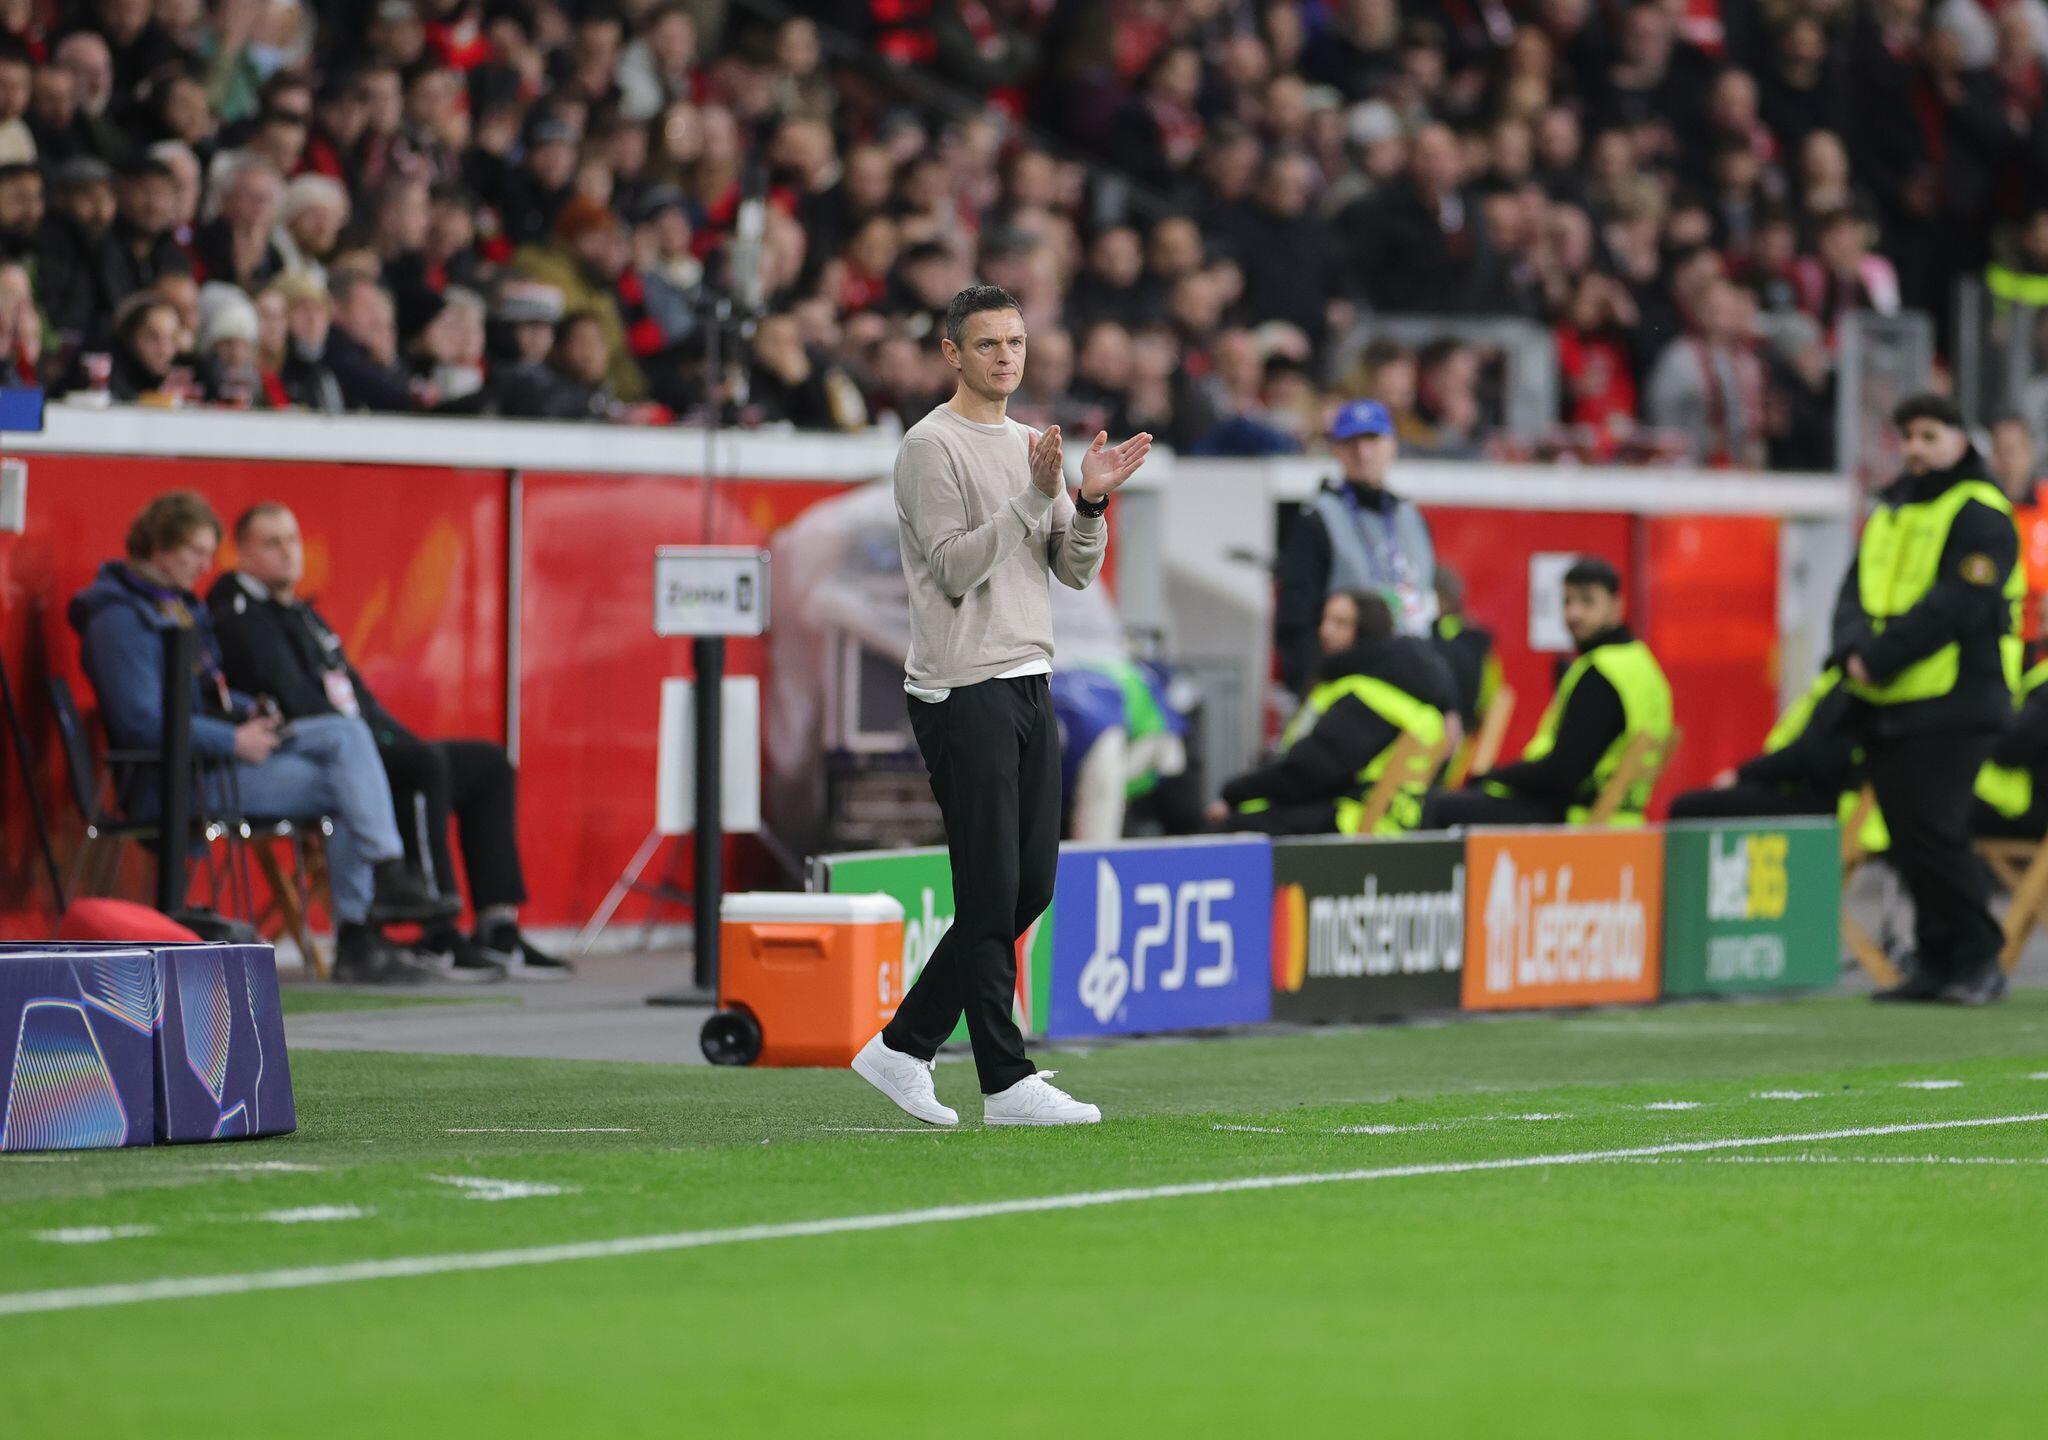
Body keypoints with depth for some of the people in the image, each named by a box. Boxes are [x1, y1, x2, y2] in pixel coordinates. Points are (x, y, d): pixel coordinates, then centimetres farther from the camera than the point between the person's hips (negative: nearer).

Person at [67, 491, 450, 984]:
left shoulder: (177, 605, 18)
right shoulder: (120, 619, -15)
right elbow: (142, 724, -22)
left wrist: (250, 712, 7)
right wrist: (234, 741, -18)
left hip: (223, 749, 10)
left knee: (346, 732, -8)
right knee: (342, 788, -15)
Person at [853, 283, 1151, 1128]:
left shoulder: (1030, 445, 18)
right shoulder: (933, 447, -7)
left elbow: (1076, 573, 13)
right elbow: (955, 569, -15)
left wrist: (1092, 500, -5)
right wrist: (1032, 496, -21)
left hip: (1029, 682, 8)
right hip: (963, 691, -8)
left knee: (1029, 889, 8)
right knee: (992, 894, -8)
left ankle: (903, 1048, 16)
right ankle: (1006, 1083, -5)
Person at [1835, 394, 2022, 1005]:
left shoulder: (1980, 513, -7)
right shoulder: (1888, 512, 18)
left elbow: (1959, 603, -18)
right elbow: (1857, 589, 12)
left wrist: (1882, 657, -20)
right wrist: (1854, 650, -9)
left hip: (1953, 703, -8)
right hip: (1888, 705, 8)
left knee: (1933, 833, -13)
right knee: (1909, 839, 7)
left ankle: (1978, 962, -4)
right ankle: (1936, 960, 14)